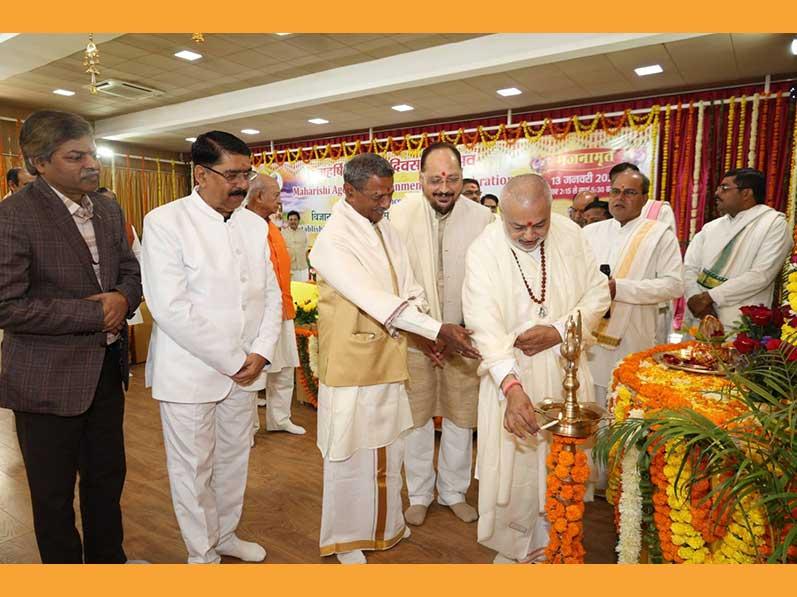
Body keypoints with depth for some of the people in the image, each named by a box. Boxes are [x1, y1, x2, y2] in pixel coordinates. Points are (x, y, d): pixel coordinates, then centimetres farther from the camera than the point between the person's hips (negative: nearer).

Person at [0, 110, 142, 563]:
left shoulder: (109, 210, 4)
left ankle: (109, 562, 43)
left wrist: (123, 298, -11)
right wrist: (95, 313, -20)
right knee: (54, 492, 14)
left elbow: (131, 269, 11)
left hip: (107, 367, 6)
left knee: (107, 475, 21)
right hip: (48, 379, -6)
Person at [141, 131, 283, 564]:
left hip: (244, 368, 5)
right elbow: (171, 308, -19)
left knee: (234, 458, 19)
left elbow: (271, 294, 8)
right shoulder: (165, 221, -12)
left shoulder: (255, 225, 5)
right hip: (189, 371, -5)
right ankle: (202, 554, 32)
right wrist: (232, 361, -16)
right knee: (193, 467, 10)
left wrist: (260, 353, -6)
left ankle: (225, 534, 41)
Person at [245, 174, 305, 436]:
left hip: (282, 314, 8)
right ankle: (249, 426, 22)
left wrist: (288, 307, 17)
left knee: (284, 371, 16)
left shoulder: (272, 228, 12)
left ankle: (279, 419, 32)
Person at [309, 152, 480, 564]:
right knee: (350, 454, 9)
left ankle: (385, 525, 40)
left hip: (388, 359, 7)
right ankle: (345, 538, 31)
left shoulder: (385, 229, 4)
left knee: (388, 449, 19)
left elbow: (408, 288, 6)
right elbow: (373, 299, -27)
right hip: (350, 363, -7)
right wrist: (437, 329, -30)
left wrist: (428, 335, -7)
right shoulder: (332, 241, -19)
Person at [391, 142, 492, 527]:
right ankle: (419, 494, 32)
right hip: (414, 336, -1)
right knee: (416, 417, 11)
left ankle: (454, 492, 35)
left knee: (460, 418, 13)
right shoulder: (401, 214, -8)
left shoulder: (482, 217, -6)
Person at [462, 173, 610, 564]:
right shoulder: (483, 252, -17)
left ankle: (553, 540, 39)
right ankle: (512, 546, 32)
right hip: (511, 376, -3)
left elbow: (598, 293, 0)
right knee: (513, 465, 7)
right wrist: (511, 386, -37)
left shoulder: (571, 235, -6)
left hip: (565, 373, 3)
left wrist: (558, 331, -16)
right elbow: (484, 324, -25)